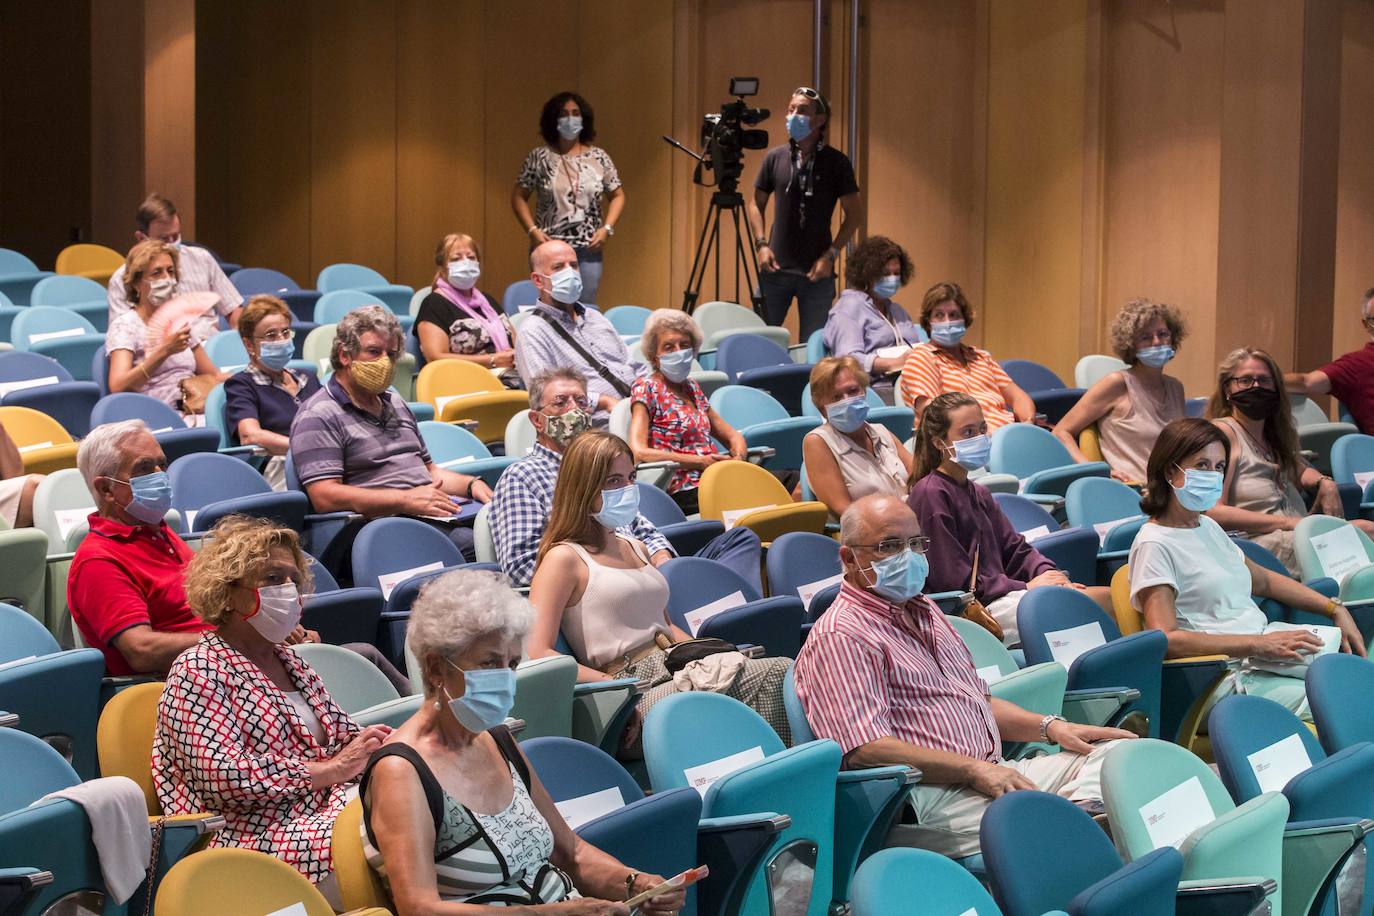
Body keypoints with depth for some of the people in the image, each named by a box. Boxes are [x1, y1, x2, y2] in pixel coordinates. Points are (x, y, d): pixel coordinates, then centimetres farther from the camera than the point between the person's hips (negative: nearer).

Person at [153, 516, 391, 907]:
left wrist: (374, 744, 3)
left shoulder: (289, 660, 23)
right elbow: (220, 776, -14)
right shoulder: (197, 671, -1)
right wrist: (328, 769, -13)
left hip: (327, 810, 8)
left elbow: (341, 735, 29)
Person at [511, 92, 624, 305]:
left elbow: (617, 196, 13)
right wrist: (532, 230, -7)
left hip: (588, 250, 2)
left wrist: (606, 229, -1)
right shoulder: (539, 157, 2)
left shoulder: (599, 158, 7)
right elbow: (518, 197, 4)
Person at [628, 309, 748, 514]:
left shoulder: (692, 387, 24)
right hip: (685, 490, -7)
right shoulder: (646, 388, 2)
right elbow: (638, 452, -11)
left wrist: (738, 455, 2)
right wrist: (699, 462, -13)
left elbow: (730, 434, 28)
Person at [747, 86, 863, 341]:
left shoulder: (835, 162, -3)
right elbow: (756, 204, 14)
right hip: (775, 269, 2)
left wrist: (831, 255, -9)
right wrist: (761, 244, -1)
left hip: (817, 272, -2)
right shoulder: (775, 158, 5)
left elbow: (854, 214, 0)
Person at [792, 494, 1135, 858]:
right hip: (928, 795, -10)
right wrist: (974, 770, -18)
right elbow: (866, 749, -16)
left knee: (1111, 752, -6)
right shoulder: (839, 637, -5)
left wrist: (1050, 727, 16)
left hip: (992, 771, 10)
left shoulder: (925, 613, 26)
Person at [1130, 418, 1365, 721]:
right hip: (1229, 682, -9)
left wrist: (1335, 609, 22)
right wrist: (1260, 645, -22)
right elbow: (1166, 639, -19)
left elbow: (1263, 580, 34)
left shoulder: (1207, 527, 22)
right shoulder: (1155, 545, -7)